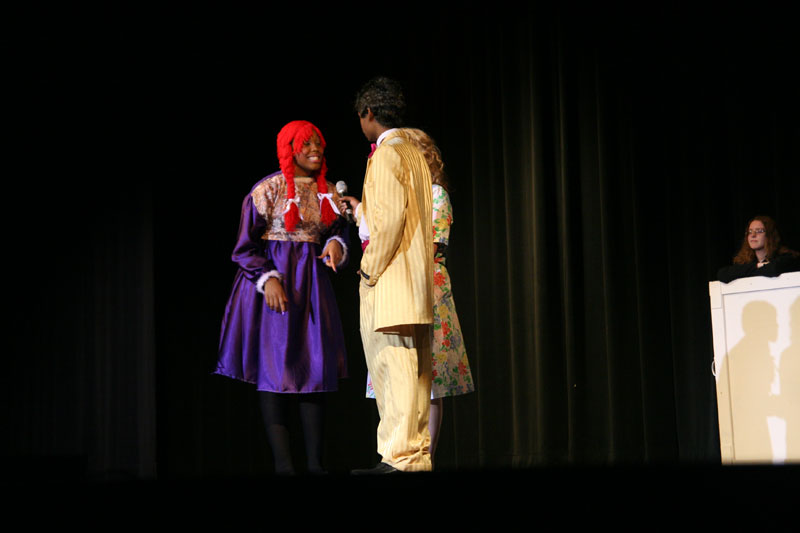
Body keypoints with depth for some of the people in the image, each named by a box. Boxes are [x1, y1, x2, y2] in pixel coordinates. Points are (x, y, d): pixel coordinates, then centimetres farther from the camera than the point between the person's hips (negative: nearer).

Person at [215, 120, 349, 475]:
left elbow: (339, 231, 15)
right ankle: (282, 463, -4)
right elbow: (246, 247, -5)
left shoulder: (327, 192, 9)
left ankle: (315, 462, 2)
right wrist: (269, 279, -17)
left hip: (311, 282, 5)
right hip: (272, 279, -5)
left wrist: (336, 246, -8)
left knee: (318, 367, -1)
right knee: (274, 369, -5)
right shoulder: (268, 190, -5)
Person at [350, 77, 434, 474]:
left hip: (390, 285, -10)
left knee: (393, 368, -9)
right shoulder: (415, 154, 18)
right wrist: (360, 209, 32)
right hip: (416, 286, 10)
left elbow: (391, 217, -19)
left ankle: (399, 458, -10)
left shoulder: (386, 155, -10)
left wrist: (369, 272, -12)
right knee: (412, 371, 9)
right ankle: (417, 453, 12)